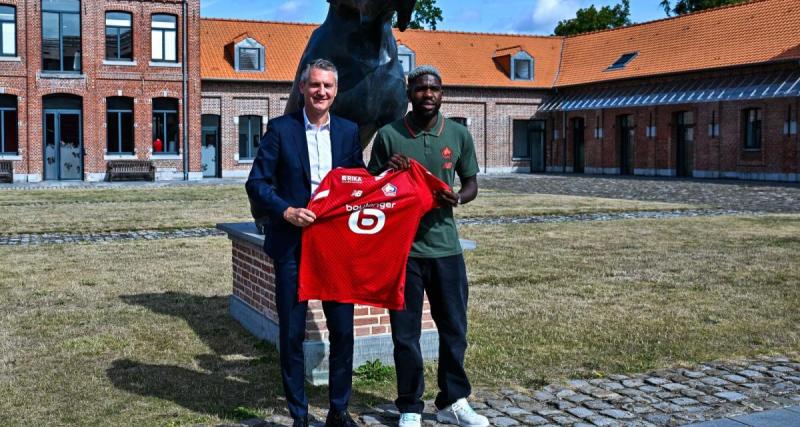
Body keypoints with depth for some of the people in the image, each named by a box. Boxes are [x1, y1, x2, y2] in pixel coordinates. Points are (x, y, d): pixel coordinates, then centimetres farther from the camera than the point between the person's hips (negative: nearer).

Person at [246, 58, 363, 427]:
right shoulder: (280, 129, -2)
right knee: (292, 334, 5)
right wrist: (287, 211, -18)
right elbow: (257, 183, -4)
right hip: (292, 245, -2)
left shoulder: (348, 131, 7)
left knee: (343, 330, 6)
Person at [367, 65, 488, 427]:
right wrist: (388, 171, -15)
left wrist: (457, 198, -10)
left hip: (445, 246, 2)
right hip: (402, 247, -2)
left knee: (454, 328, 10)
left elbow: (471, 182, 12)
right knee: (406, 332, 6)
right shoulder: (389, 135, -2)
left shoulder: (458, 134, 3)